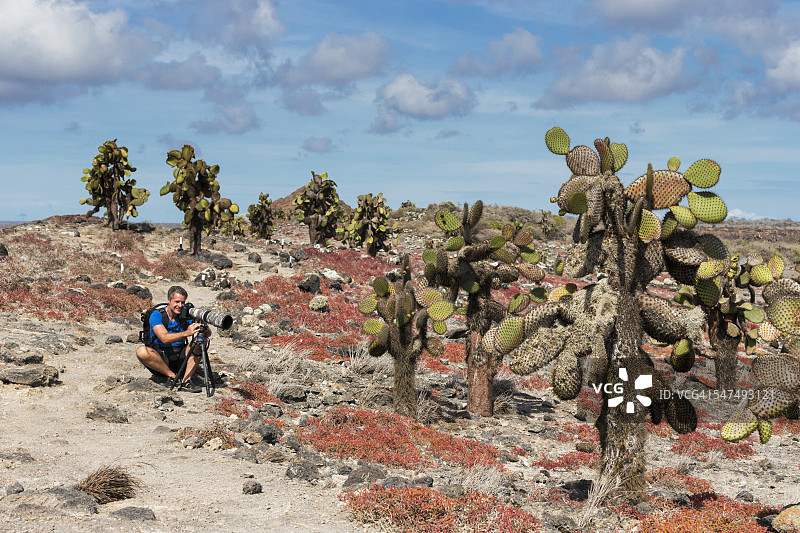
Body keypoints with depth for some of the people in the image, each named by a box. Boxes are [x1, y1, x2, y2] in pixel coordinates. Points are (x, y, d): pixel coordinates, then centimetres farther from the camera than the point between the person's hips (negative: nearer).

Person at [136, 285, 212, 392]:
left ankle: (186, 380, -28)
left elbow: (208, 333, -6)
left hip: (180, 359, 3)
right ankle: (172, 376, -19)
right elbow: (164, 338, -27)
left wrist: (205, 329, -31)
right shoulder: (157, 315, -10)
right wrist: (186, 333, -41)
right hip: (160, 359, -3)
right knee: (141, 351, -32)